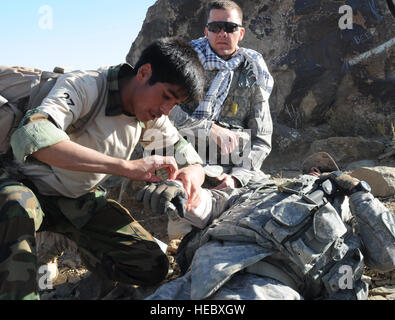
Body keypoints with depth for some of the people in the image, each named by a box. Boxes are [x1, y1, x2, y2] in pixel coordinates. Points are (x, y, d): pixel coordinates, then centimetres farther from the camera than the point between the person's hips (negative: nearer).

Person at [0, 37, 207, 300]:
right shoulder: (84, 85, -26)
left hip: (85, 199, 6)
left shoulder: (153, 117, -6)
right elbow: (30, 136, -44)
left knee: (153, 267, -7)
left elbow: (193, 162, 1)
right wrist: (127, 166, -49)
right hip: (31, 187, -5)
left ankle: (79, 243, 18)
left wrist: (190, 176, -27)